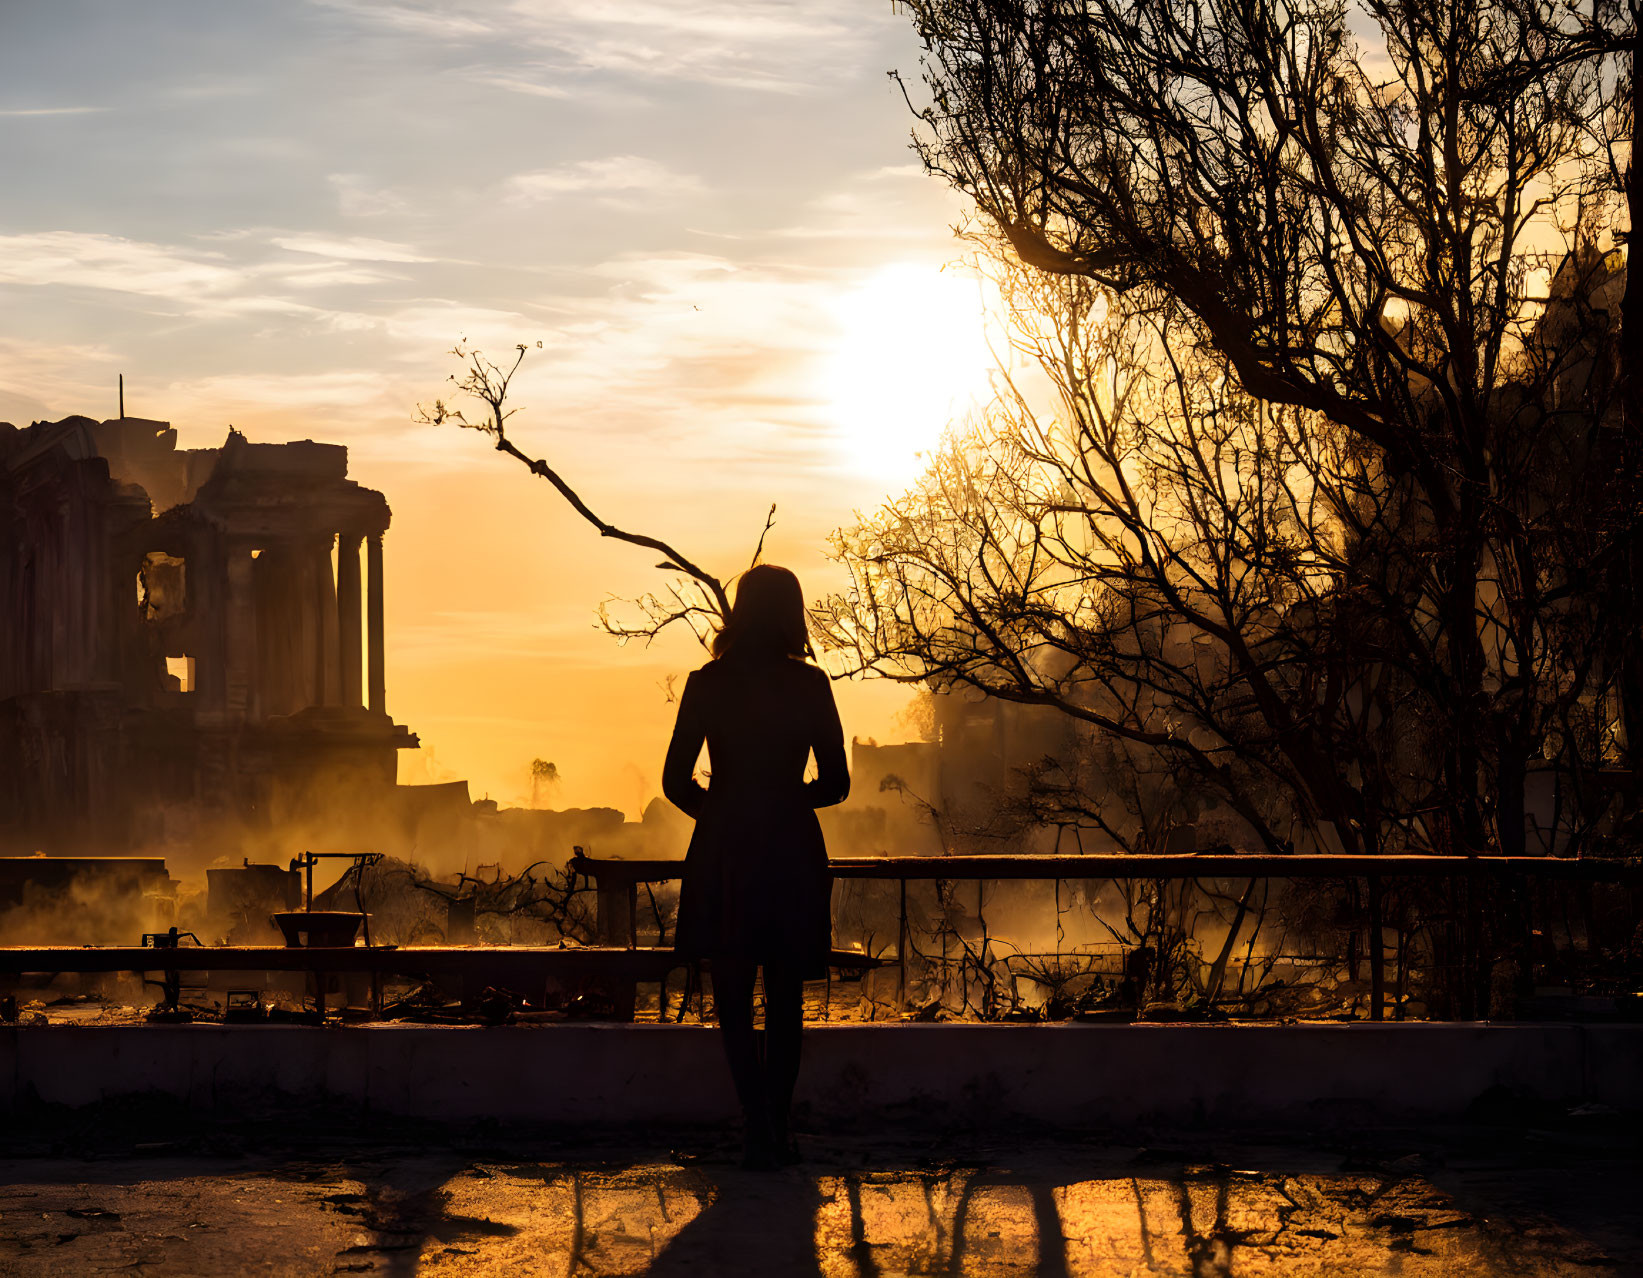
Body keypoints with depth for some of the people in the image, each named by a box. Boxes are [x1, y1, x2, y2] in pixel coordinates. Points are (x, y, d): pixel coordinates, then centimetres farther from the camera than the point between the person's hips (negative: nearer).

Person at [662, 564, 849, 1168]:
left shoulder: (706, 684, -4)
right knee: (785, 1000, 14)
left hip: (724, 854, -1)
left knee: (733, 999, 5)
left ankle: (759, 1124, -9)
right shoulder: (809, 685, -4)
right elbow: (834, 783, 0)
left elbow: (677, 782, -3)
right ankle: (776, 1129, 15)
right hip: (792, 853, 1)